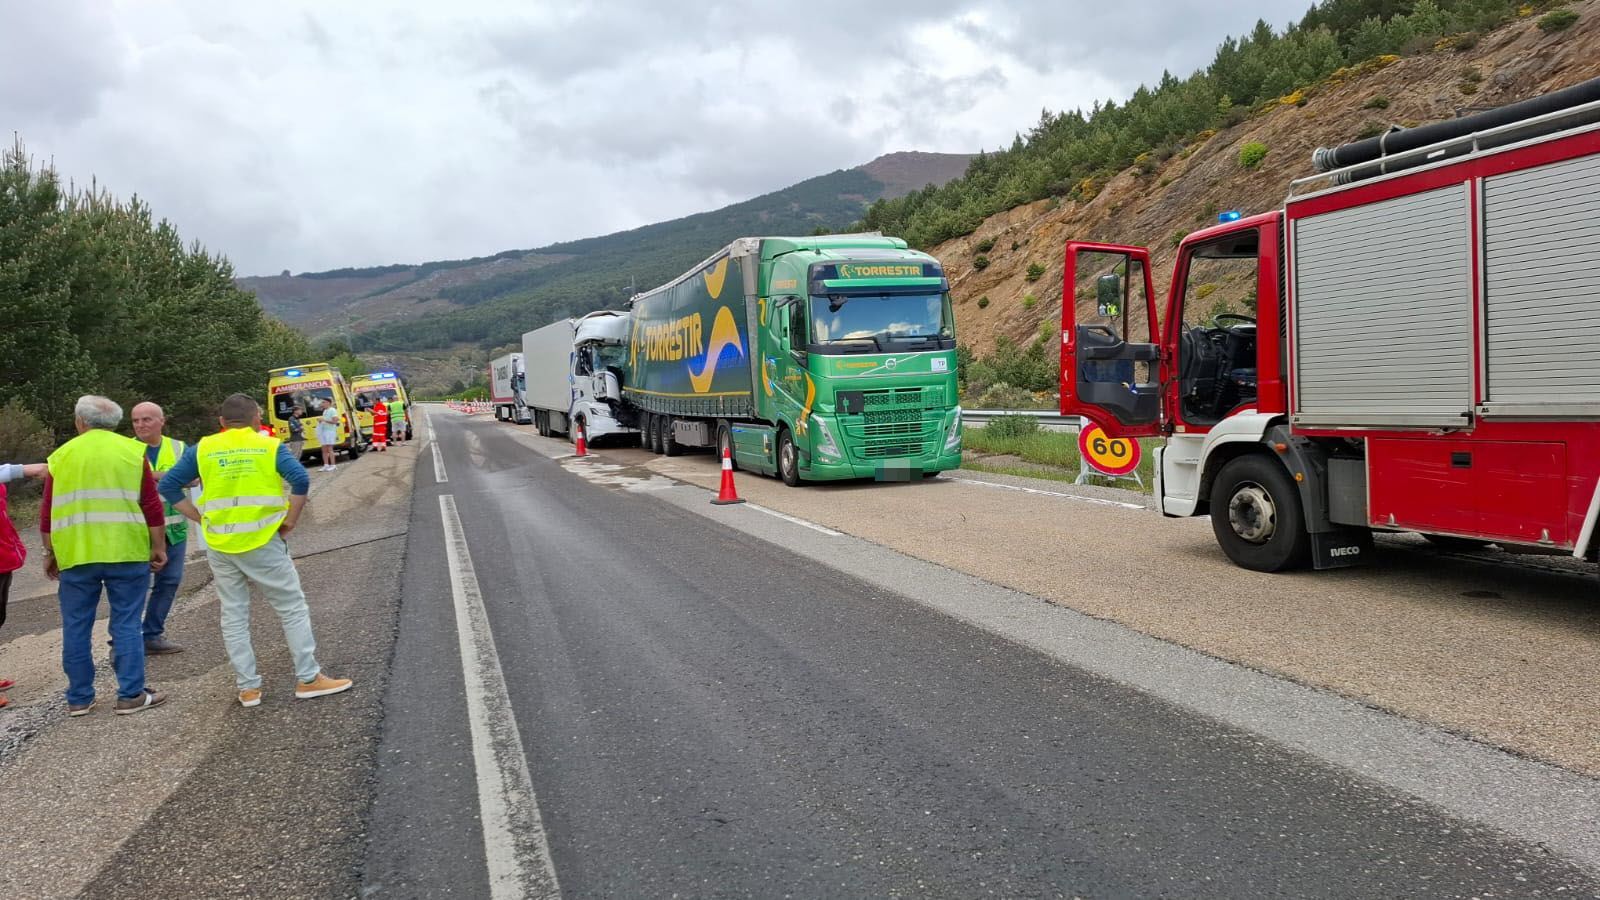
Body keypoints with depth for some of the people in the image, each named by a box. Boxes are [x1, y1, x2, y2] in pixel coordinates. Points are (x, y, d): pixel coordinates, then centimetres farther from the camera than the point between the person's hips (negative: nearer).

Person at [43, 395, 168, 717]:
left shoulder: (61, 455, 7)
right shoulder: (132, 451, 3)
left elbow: (48, 513, 9)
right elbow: (152, 506, 0)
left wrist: (50, 553, 19)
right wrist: (158, 547, 7)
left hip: (75, 555, 2)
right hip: (126, 552, -1)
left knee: (76, 627, 11)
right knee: (126, 624, 3)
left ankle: (79, 698, 17)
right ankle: (131, 695, 3)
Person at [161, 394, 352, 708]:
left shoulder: (203, 449, 7)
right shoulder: (270, 446, 0)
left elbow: (169, 485, 4)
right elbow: (300, 480, -13)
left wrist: (199, 517, 7)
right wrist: (290, 520, -4)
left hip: (220, 545, 3)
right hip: (262, 542, -3)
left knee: (234, 617, 11)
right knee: (293, 609, 6)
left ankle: (248, 687, 14)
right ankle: (308, 678, 6)